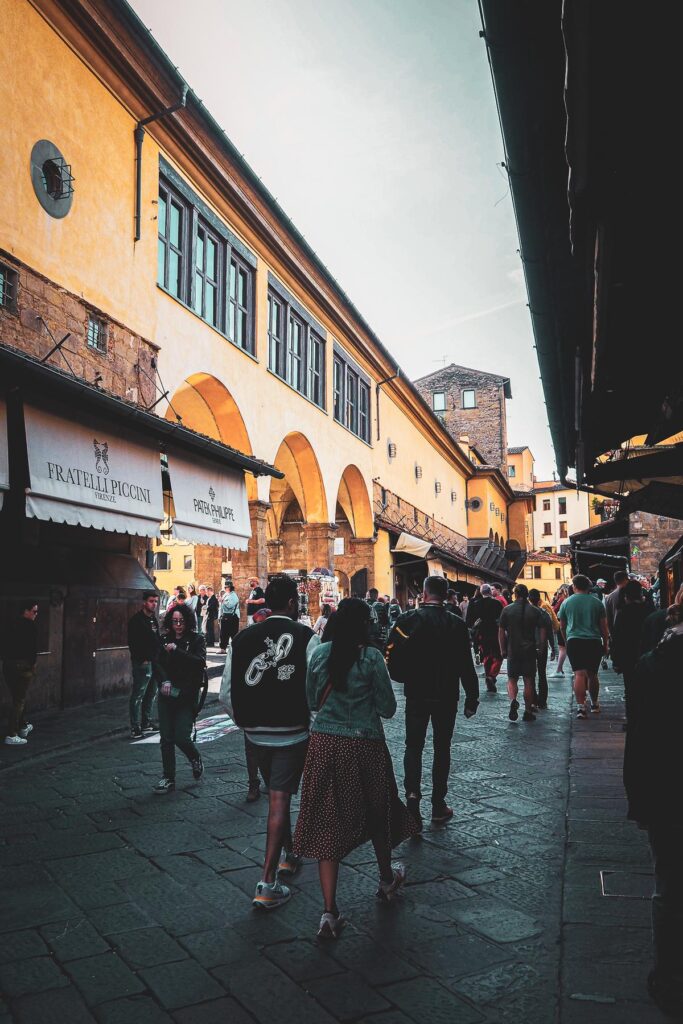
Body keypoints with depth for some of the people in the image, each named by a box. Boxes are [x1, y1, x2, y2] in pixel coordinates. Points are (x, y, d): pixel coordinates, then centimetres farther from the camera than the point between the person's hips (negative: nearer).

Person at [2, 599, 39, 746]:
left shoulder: (11, 624, 8)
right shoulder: (30, 626, -13)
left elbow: (4, 644, 10)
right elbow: (33, 648, -15)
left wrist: (6, 660, 13)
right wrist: (33, 664, -3)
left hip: (8, 666, 7)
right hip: (23, 666, -7)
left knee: (17, 698, 21)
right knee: (19, 700, 0)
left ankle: (23, 726, 37)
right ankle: (11, 735, 0)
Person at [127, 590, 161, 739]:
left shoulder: (154, 619, 16)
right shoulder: (136, 620, -10)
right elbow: (132, 643, -15)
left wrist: (158, 658, 13)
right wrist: (143, 659, -17)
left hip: (154, 662, 9)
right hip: (143, 663, -9)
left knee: (151, 694, 15)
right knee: (138, 695, -6)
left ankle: (147, 723, 25)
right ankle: (135, 728, -3)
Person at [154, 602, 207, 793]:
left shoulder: (197, 640, -3)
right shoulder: (164, 640, 7)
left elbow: (200, 662, -17)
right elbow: (157, 663, 0)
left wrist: (176, 650, -21)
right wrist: (164, 681, -18)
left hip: (187, 696, -3)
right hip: (167, 695, 3)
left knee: (181, 737, -8)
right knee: (166, 738, 5)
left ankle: (196, 759, 24)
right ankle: (168, 778, 19)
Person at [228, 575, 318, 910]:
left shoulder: (243, 638, 1)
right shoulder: (305, 637, -11)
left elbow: (227, 692, 4)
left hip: (256, 732, 5)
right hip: (291, 732, -5)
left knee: (278, 795, 23)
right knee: (280, 799, 0)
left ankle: (287, 854, 41)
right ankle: (267, 884, 0)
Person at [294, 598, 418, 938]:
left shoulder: (319, 654, -1)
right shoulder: (371, 658, -12)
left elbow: (312, 702, 9)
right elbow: (388, 709, -7)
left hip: (324, 744, 2)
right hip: (364, 745, -2)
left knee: (327, 820, 6)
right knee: (377, 811, 20)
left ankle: (329, 912, 4)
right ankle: (386, 879, 43)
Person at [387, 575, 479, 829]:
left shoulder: (407, 620, -9)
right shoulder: (457, 624, -7)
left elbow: (392, 658, -8)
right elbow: (466, 665, -6)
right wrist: (472, 697, 3)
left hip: (416, 695, 0)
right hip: (446, 696, 1)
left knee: (413, 746, 10)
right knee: (442, 748, 12)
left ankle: (412, 793, -9)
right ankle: (438, 805, 17)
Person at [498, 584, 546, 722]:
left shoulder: (507, 610, -1)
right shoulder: (535, 610, 0)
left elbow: (501, 632, 0)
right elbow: (542, 631, -2)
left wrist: (503, 650, 7)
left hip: (512, 650, 0)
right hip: (530, 650, 1)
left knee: (512, 679, 9)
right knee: (529, 681, 8)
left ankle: (513, 700, -18)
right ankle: (528, 712, 11)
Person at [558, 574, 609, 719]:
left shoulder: (566, 602, 5)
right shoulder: (597, 603, 7)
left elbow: (562, 626, 14)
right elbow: (603, 627, 9)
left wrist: (566, 640, 28)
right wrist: (605, 644, 18)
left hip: (574, 641, -1)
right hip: (594, 642, 2)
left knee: (579, 674, -7)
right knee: (592, 675, 15)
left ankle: (581, 706, -19)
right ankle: (594, 704, 28)